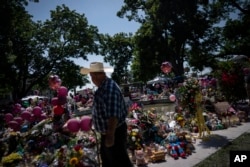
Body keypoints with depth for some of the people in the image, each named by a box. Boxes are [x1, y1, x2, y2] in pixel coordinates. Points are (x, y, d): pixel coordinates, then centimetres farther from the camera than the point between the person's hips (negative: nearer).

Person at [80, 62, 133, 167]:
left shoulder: (109, 88, -27)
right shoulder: (103, 87, 5)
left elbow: (113, 115, -32)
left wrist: (110, 135, -31)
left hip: (114, 133, -10)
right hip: (107, 132, 10)